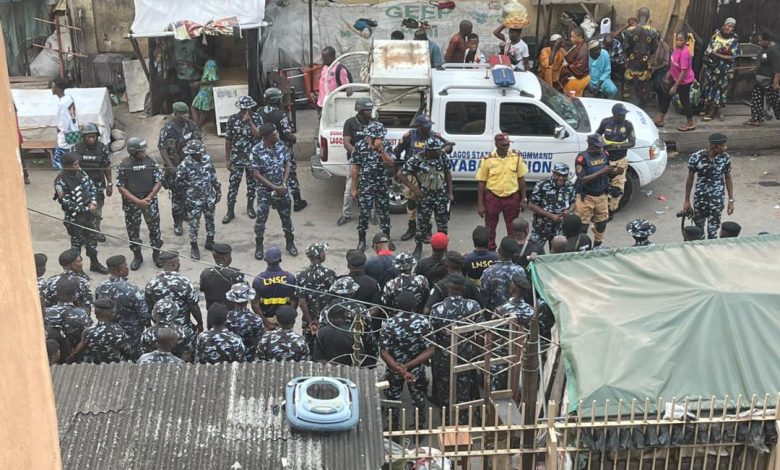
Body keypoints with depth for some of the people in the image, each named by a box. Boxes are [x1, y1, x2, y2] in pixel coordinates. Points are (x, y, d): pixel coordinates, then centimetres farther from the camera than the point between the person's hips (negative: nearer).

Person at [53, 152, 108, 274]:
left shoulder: (80, 172, -3)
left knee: (92, 238, 19)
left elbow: (91, 186, 7)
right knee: (77, 242, 7)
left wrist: (93, 202, -10)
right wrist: (86, 209, -17)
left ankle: (94, 264, 37)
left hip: (88, 213, 7)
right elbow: (66, 203, -22)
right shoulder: (61, 181, -24)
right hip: (74, 217, -7)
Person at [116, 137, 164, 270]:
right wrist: (137, 201, -17)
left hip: (150, 201, 0)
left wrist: (148, 198, -15)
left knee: (155, 227, 6)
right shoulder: (123, 166, -9)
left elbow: (159, 182, -3)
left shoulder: (151, 162, -6)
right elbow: (121, 187, -9)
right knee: (133, 230, 10)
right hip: (131, 203, 0)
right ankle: (137, 256, 27)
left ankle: (156, 254, 24)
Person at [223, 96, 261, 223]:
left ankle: (250, 207, 30)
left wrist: (250, 121, -25)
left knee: (252, 183, 12)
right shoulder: (232, 119, -4)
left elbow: (258, 135, -20)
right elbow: (228, 140, 1)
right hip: (236, 158, 0)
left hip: (252, 158, 0)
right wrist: (227, 159, 1)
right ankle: (230, 211, 8)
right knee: (233, 184, 0)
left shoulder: (256, 119, -5)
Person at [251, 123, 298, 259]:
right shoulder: (257, 150, -18)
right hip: (265, 190, -4)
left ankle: (290, 243, 29)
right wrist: (274, 187, -16)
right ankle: (259, 246, 20)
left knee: (286, 216, 13)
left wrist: (283, 184, -9)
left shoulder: (281, 145, -5)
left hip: (282, 188, 4)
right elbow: (256, 174, -16)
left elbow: (288, 165, 3)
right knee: (261, 218, 3)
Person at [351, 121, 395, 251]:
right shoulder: (360, 146, -6)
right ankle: (361, 240, 17)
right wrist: (354, 188, -2)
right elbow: (355, 168, -2)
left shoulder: (386, 145, -4)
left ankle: (387, 239, 27)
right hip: (365, 186, -1)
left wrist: (381, 149, -24)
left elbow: (390, 164, -12)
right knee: (364, 214, 2)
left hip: (382, 186, 2)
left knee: (384, 213, 11)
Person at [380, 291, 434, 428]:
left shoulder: (389, 324, -23)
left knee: (393, 401, 21)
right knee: (419, 400, 23)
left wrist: (400, 370, -26)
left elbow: (384, 353, -23)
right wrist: (408, 366, -23)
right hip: (417, 369, 1)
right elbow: (430, 351, -20)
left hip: (394, 369, -1)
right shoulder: (424, 322, -20)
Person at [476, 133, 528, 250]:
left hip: (512, 197, 1)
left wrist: (523, 199, 2)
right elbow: (481, 183, -4)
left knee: (513, 228, 12)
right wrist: (480, 204, -6)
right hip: (492, 197, -1)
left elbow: (521, 179, 4)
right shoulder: (487, 159, -9)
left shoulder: (517, 156, -4)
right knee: (490, 228, 11)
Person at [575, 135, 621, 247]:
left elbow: (609, 174, 12)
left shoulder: (604, 155, 2)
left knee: (601, 223, 15)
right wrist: (602, 171, -28)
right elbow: (582, 179, -23)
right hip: (586, 197, -6)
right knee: (582, 226, -3)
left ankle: (598, 246, 32)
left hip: (602, 195, 6)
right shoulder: (582, 158, -15)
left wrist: (616, 171, -13)